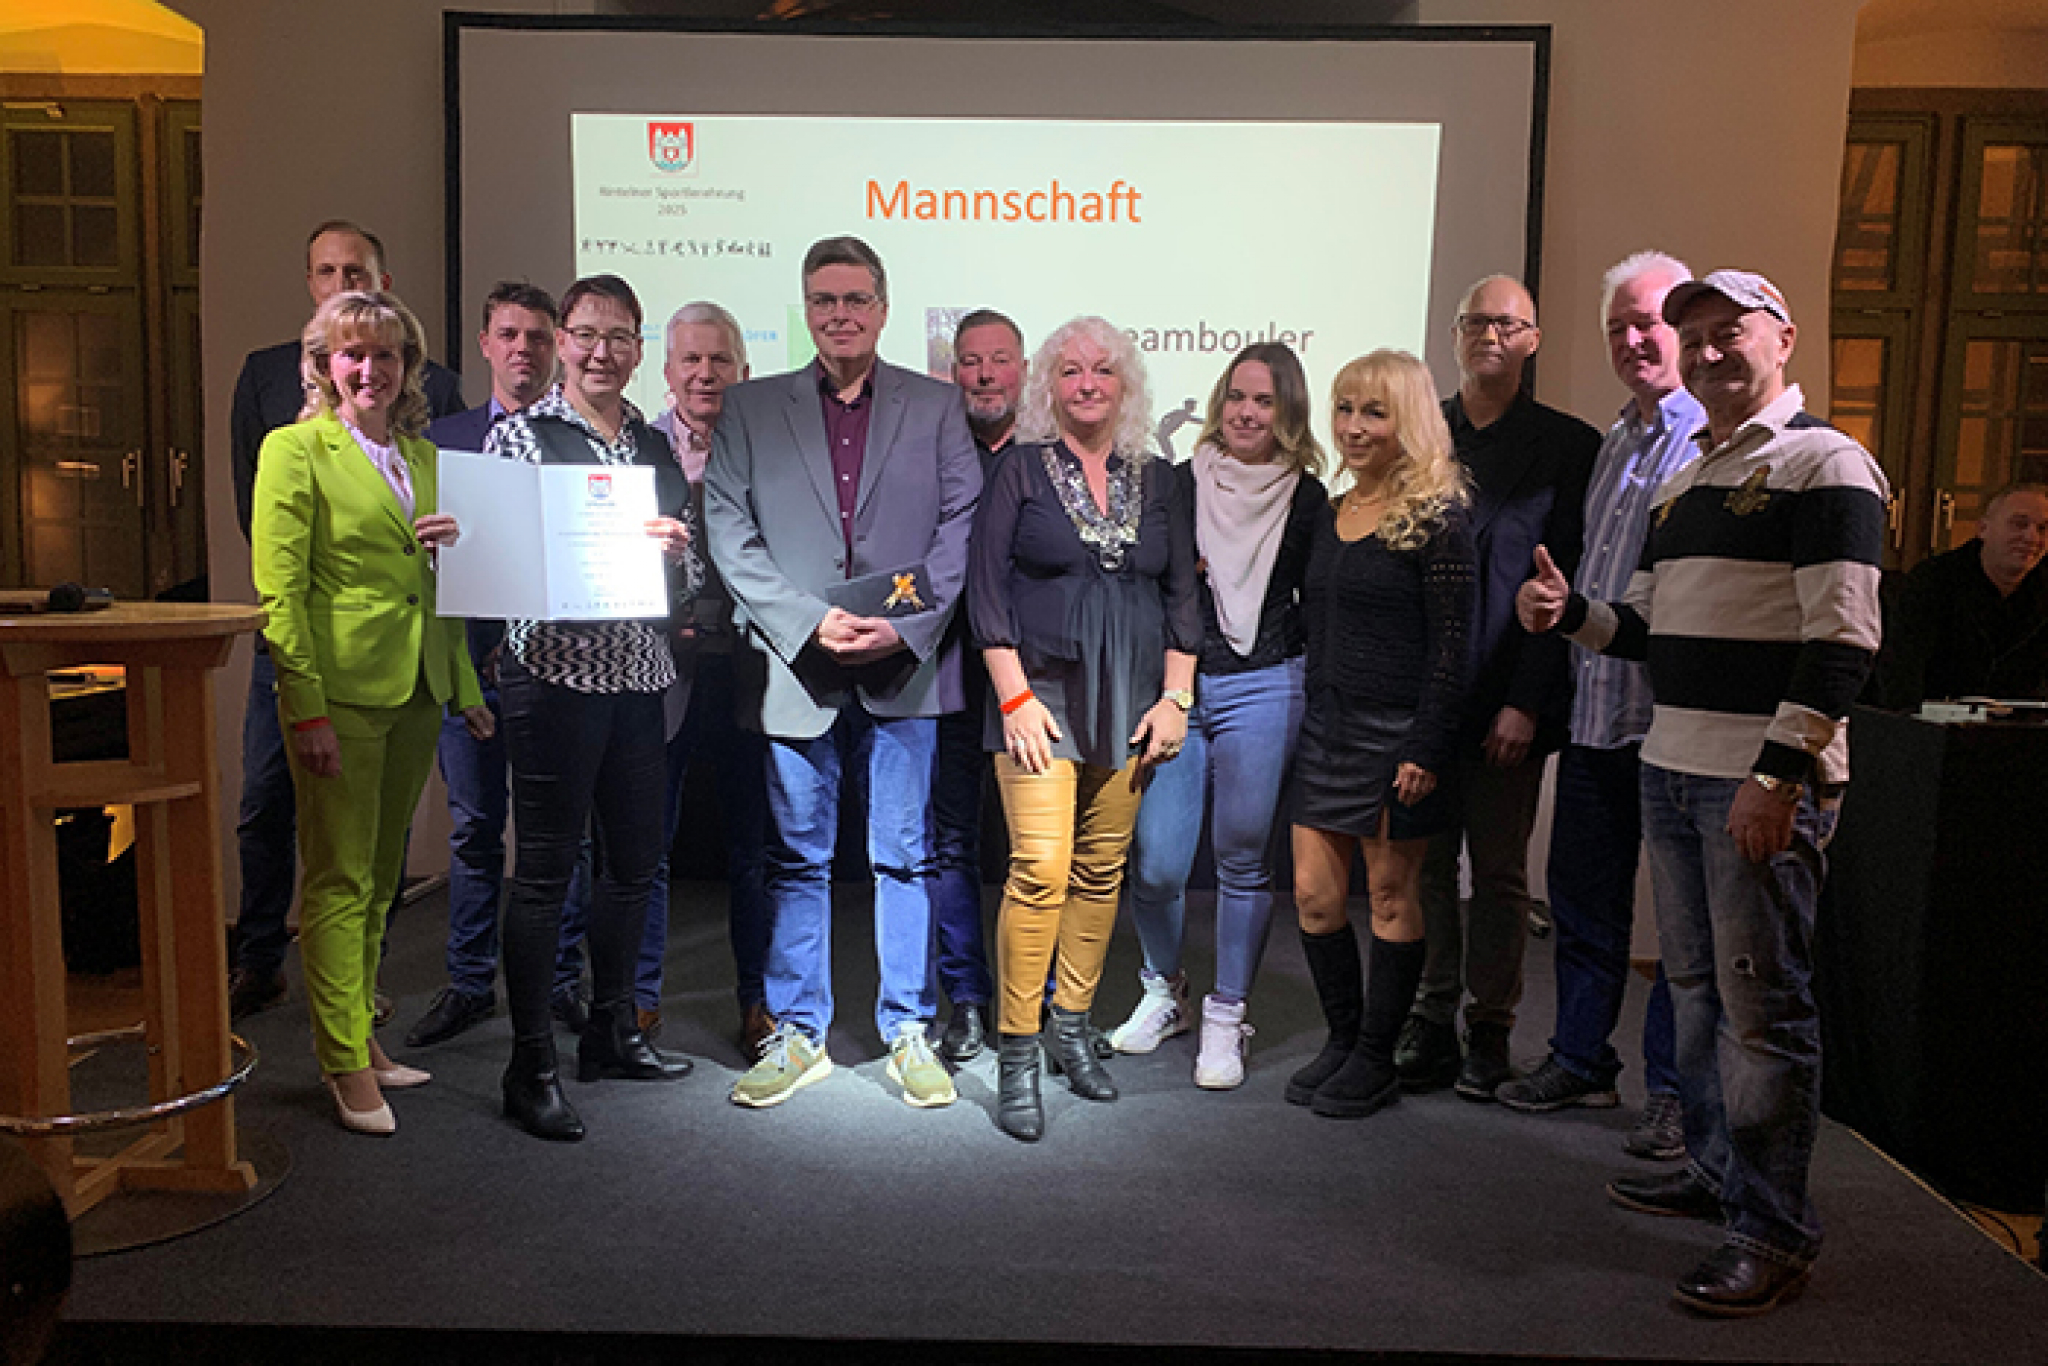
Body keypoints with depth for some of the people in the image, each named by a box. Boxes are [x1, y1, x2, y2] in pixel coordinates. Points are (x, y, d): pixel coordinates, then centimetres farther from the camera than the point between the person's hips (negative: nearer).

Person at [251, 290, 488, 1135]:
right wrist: (307, 708, -16)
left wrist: (465, 686, 12)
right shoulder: (295, 449, -3)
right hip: (341, 690, -6)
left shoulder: (422, 454, 15)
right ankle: (346, 1064, 8)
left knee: (378, 878, 14)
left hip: (416, 690, 6)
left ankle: (360, 1038, 25)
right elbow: (278, 592, -9)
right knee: (339, 880, -1)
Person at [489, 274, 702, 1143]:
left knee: (635, 860, 12)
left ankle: (611, 1031, 29)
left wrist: (677, 550, -7)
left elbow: (690, 581, 15)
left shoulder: (656, 447, 14)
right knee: (546, 865, -1)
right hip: (556, 670, -5)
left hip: (639, 674, 6)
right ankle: (530, 1065, 10)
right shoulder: (520, 435, 0)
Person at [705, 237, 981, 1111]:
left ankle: (909, 1032, 20)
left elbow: (963, 525, 1)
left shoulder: (936, 406, 9)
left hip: (904, 669, 0)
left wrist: (905, 627, -10)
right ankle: (798, 1036, 21)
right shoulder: (750, 409, 9)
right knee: (797, 860, 8)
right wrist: (810, 623, -11)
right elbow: (730, 535, 0)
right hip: (793, 668, 1)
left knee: (904, 858, 6)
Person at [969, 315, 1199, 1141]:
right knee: (1040, 868, -12)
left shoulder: (1156, 478, 12)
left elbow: (1181, 593, 12)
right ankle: (1017, 1057, -1)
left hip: (1129, 701, 4)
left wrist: (1175, 696, 3)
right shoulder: (1020, 468, 2)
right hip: (1041, 692, -4)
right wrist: (1015, 696, -11)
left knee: (1102, 870, 8)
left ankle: (1071, 1027, 23)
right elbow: (988, 586, -3)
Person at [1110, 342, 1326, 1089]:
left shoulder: (1307, 498, 4)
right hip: (1173, 687, 1)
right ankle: (1164, 990, 26)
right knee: (1156, 865, -1)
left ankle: (1226, 1016, 21)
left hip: (1263, 691, 0)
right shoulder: (1178, 484, 4)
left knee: (1244, 860, 4)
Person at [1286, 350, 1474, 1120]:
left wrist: (1425, 750, -17)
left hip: (1396, 730, -7)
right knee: (1313, 893, 7)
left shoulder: (1436, 519, -9)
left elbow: (1451, 647, -12)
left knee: (1392, 895, 5)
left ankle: (1376, 1061, 17)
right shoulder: (1333, 514, 12)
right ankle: (1342, 1040, 24)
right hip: (1326, 724, 7)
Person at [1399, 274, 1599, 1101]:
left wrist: (1526, 702, -10)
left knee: (1500, 874, 6)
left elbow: (1565, 586, -3)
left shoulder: (1568, 445, 1)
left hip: (1508, 702, -2)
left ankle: (1489, 1033, 18)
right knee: (1426, 865, 8)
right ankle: (1430, 1025, 20)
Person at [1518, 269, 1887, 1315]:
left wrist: (1781, 775, -21)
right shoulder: (1685, 483, 18)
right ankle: (1713, 1172, 30)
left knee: (1763, 1003, -3)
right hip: (1672, 767, 8)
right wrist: (1570, 614, 2)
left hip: (1767, 779, -8)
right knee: (1695, 984, 15)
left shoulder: (1823, 463, -7)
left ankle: (1774, 1235, 9)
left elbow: (1842, 639, -15)